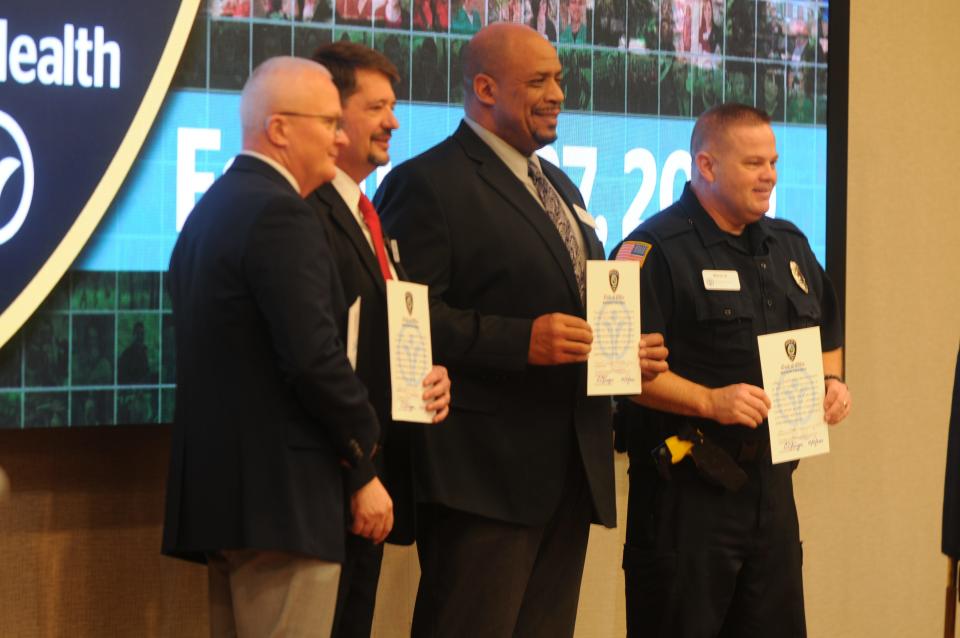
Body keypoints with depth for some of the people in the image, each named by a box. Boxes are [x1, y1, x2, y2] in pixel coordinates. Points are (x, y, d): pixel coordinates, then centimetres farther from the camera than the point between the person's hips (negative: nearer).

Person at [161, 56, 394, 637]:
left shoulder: (213, 208, 16)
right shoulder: (280, 212, -14)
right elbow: (316, 358, -20)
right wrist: (366, 466, -10)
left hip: (218, 484, 10)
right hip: (279, 492, -10)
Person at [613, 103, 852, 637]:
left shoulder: (789, 245, 15)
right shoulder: (657, 248, -10)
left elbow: (827, 335, 26)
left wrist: (832, 381, 5)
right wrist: (709, 400, -26)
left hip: (772, 485, 7)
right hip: (687, 489, -7)